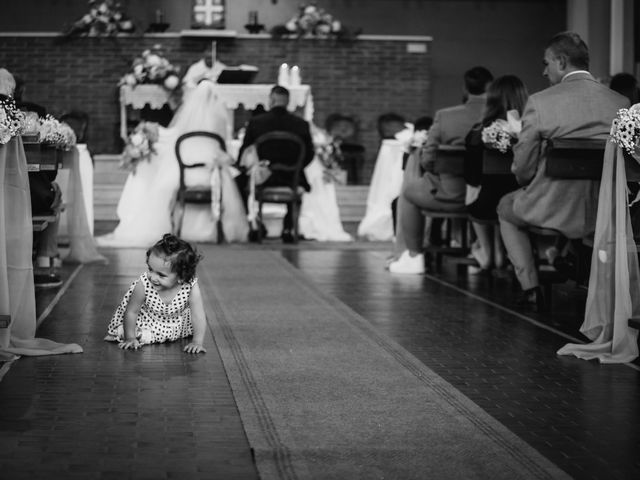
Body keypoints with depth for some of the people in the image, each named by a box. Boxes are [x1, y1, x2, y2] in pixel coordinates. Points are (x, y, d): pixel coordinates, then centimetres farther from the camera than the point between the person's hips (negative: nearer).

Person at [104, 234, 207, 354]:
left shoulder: (191, 287, -37)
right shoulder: (143, 285, -37)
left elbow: (198, 317, -28)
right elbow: (131, 312, -22)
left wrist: (197, 342, -34)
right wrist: (130, 338, -18)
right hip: (147, 320, -2)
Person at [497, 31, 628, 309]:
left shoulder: (540, 102, -13)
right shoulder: (621, 103, -2)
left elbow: (522, 167, -9)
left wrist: (528, 186, 13)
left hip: (553, 210, -4)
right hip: (605, 213, 4)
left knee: (506, 207, 29)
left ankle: (531, 288, 24)